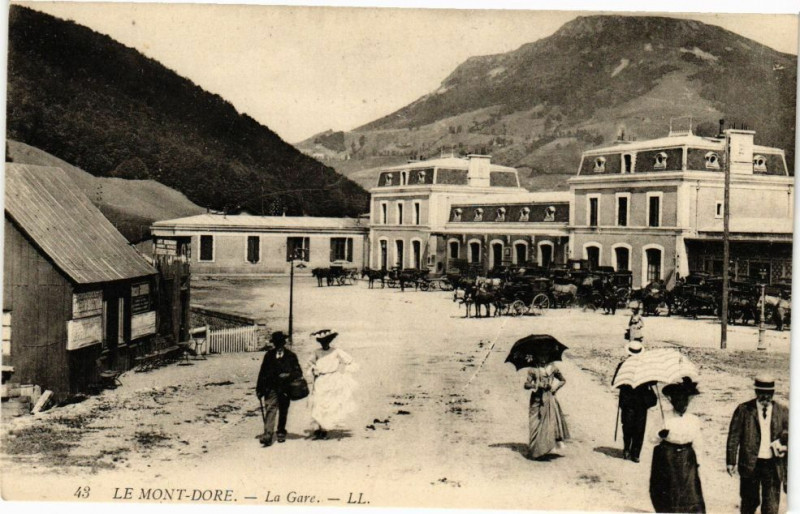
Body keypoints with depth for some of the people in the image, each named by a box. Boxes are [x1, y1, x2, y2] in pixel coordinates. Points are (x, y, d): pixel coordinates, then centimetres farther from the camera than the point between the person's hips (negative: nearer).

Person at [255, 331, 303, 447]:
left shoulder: (290, 356, 3)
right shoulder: (269, 355, 6)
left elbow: (298, 372, 2)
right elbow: (262, 372, 8)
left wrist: (288, 375, -17)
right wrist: (259, 389, 6)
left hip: (285, 389, 1)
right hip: (271, 388, -1)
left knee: (283, 411, 11)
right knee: (270, 409, -14)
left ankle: (281, 433, 27)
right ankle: (267, 435, -21)